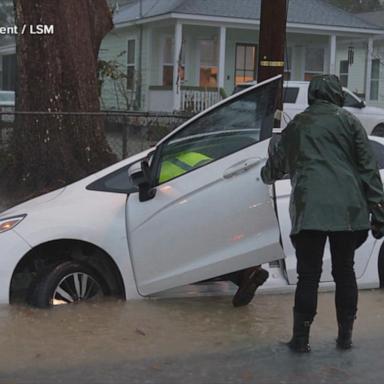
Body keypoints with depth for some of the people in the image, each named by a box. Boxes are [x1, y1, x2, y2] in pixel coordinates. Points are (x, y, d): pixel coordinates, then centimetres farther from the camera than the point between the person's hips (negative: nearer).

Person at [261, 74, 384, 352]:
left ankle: (301, 338, 7)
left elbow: (276, 165, 26)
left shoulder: (297, 124, 15)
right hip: (347, 208, 0)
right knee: (345, 272, 13)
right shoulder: (347, 121, 8)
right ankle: (346, 336, 20)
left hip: (309, 208, 0)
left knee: (309, 275, 6)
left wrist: (266, 174, 49)